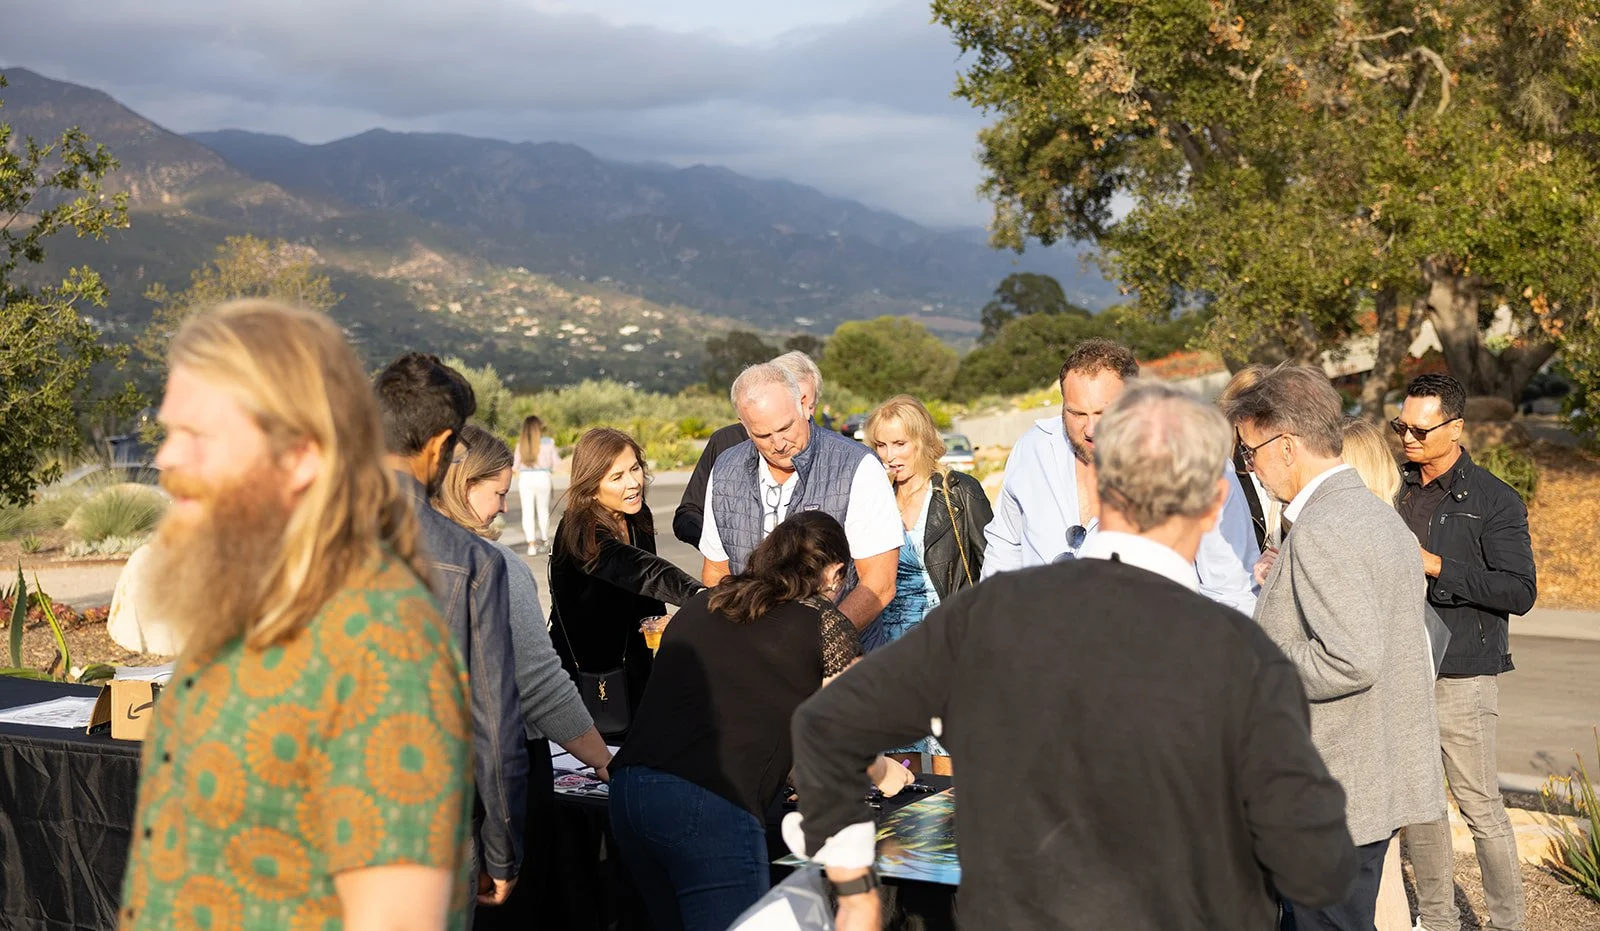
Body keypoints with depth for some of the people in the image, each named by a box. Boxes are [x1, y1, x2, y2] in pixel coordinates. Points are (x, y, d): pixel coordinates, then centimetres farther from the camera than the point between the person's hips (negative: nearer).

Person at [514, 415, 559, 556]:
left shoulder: (521, 444, -1)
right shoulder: (548, 442, -3)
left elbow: (516, 465, 4)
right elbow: (556, 463, 2)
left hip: (525, 478, 0)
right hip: (543, 477, 0)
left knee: (528, 512, -1)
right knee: (543, 510, 15)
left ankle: (531, 544, -9)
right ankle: (544, 539, 27)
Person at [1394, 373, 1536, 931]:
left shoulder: (1494, 500, -7)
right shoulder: (1399, 492, 11)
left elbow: (1520, 591, -13)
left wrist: (1436, 566, -19)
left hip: (1462, 677, -6)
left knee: (1481, 807, 0)